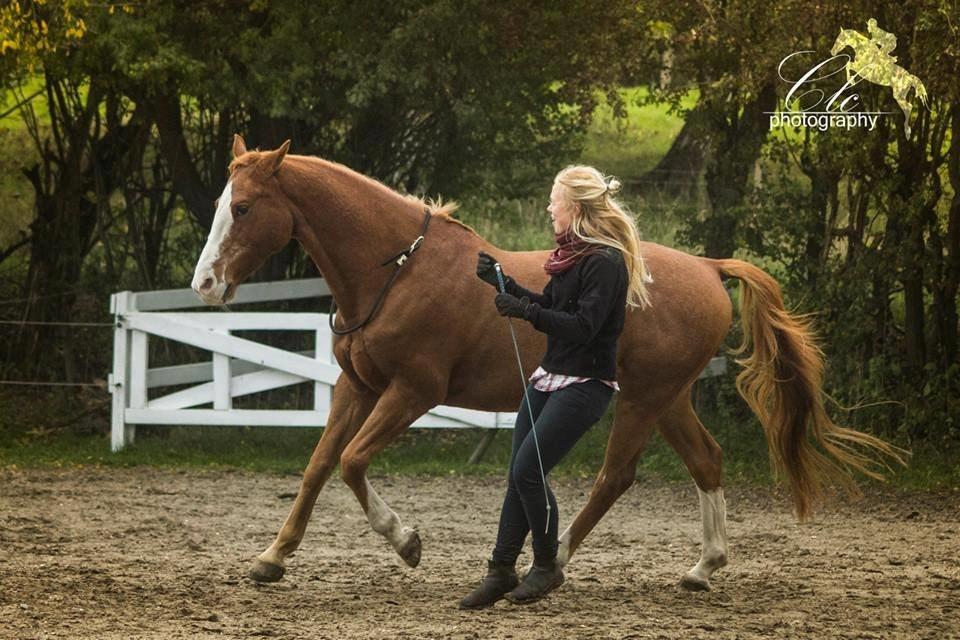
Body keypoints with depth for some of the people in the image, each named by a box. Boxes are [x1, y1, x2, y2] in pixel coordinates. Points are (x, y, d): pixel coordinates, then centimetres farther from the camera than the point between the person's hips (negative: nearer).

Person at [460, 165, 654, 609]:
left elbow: (583, 326, -24)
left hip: (585, 384, -9)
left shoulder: (605, 262, -18)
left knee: (527, 471, -12)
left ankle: (547, 567, 6)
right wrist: (503, 283, 14)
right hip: (550, 376, 9)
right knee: (518, 474, 6)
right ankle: (501, 572, 12)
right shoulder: (572, 254, 12)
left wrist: (525, 311, -25)